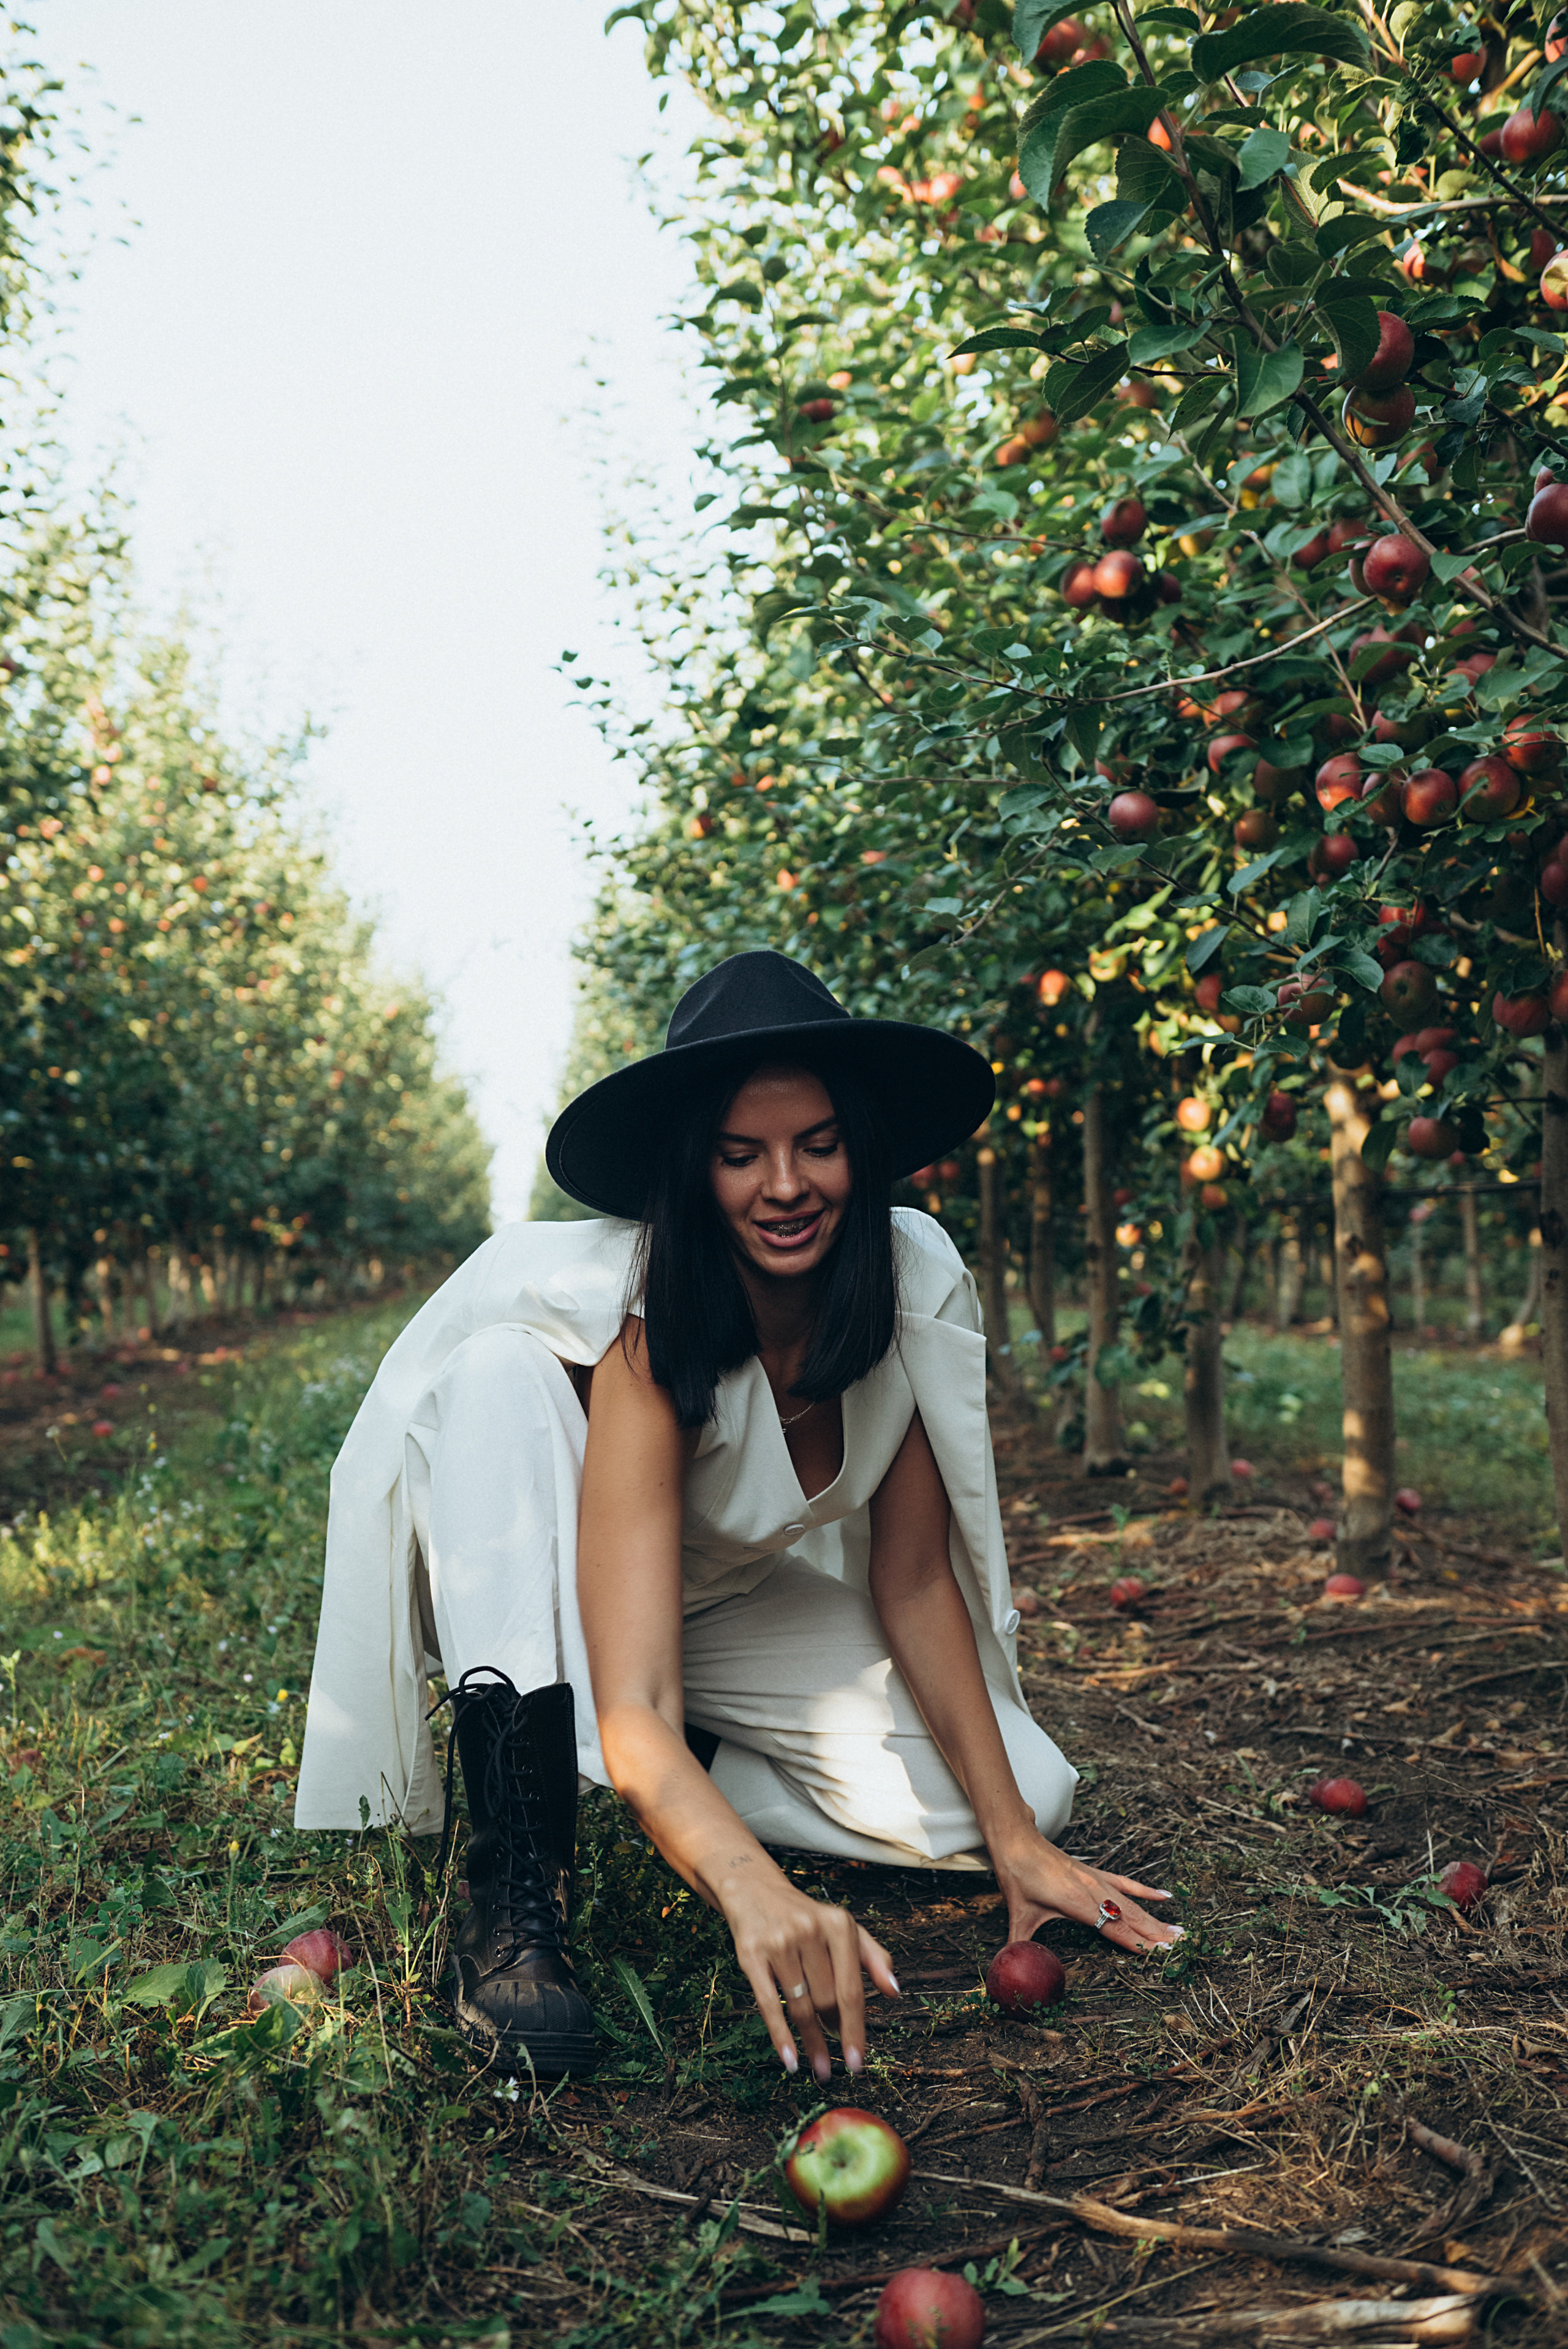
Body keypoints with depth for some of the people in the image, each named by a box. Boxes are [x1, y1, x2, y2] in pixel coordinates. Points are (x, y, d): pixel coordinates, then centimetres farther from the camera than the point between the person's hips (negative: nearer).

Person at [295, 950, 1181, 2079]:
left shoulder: (918, 1281, -22)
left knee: (1029, 1792, -16)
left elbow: (913, 1583, -12)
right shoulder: (650, 1342, -35)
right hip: (536, 1602, -4)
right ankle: (516, 1882, -34)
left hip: (737, 1605, 4)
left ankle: (684, 1791, 4)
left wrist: (1018, 1841, -18)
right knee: (501, 1367, -36)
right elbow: (634, 1718, -43)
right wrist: (757, 1893, -62)